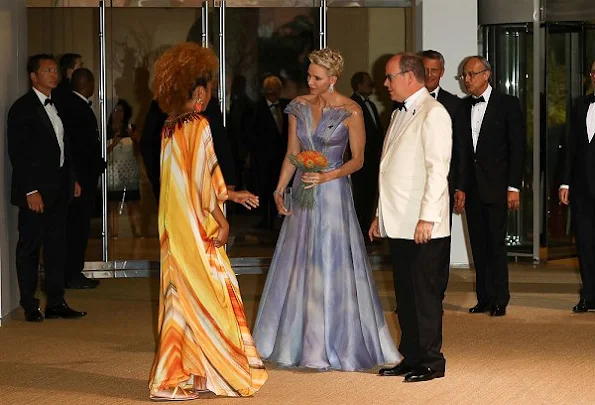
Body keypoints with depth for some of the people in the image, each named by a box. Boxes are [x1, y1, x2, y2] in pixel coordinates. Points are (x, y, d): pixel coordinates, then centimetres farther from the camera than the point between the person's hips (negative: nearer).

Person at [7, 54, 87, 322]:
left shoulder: (56, 106, 14)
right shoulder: (22, 108, -10)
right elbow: (17, 153, -14)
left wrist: (72, 179, 12)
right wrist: (30, 191, -18)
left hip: (59, 189, 8)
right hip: (36, 191, -8)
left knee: (57, 246, 10)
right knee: (29, 248, 1)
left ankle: (56, 302, 16)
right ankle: (30, 307, 7)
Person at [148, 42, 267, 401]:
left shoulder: (171, 127, 10)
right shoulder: (198, 126, -15)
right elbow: (202, 181, -18)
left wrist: (230, 194, 23)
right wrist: (221, 221, -10)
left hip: (175, 227, 8)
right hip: (196, 228, -8)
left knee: (182, 296, 13)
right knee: (208, 294, 1)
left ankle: (179, 374, 18)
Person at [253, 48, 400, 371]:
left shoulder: (350, 112, -9)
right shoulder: (299, 107, 5)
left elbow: (358, 159, -5)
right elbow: (292, 154, 10)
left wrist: (327, 176, -18)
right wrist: (279, 190, 1)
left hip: (333, 192, -5)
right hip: (302, 190, 5)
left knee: (331, 267, -3)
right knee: (298, 266, 8)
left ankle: (334, 344, 8)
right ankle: (300, 341, 19)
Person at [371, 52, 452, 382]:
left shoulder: (433, 113, -10)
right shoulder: (400, 114, 19)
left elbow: (437, 169, -16)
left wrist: (427, 218, -20)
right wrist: (380, 215, 20)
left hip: (423, 227, -9)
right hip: (398, 224, 9)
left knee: (425, 293, -3)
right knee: (405, 293, 10)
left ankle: (431, 361, 3)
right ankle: (411, 358, 17)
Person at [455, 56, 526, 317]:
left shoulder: (508, 105, -2)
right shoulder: (463, 108, 11)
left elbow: (518, 147, -4)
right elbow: (460, 150, 11)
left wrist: (513, 187, -10)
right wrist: (460, 187, 4)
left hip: (496, 186, -5)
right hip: (471, 187, 5)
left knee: (495, 243, -6)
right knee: (478, 244, 6)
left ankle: (499, 300, 1)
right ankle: (484, 298, 11)